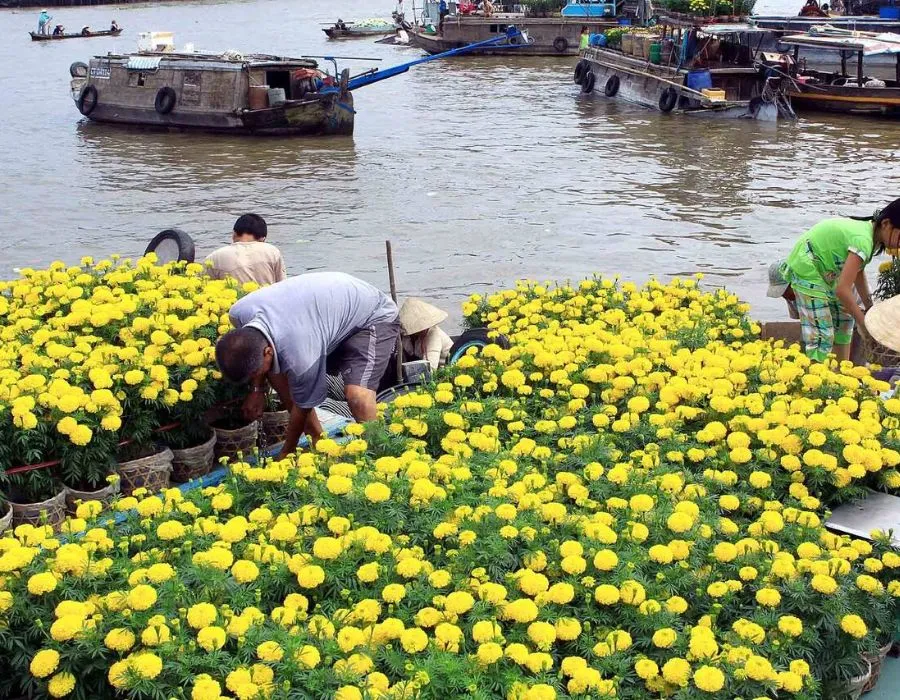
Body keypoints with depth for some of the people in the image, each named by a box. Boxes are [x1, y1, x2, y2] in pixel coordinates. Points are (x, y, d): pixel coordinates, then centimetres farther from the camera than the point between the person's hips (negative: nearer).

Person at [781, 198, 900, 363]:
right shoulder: (863, 240, -30)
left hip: (825, 268, 11)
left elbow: (858, 273, 13)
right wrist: (863, 322, -21)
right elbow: (842, 289, -31)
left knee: (844, 318, 17)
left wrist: (869, 308, 10)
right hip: (806, 269, -11)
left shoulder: (869, 230, -1)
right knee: (821, 333, -15)